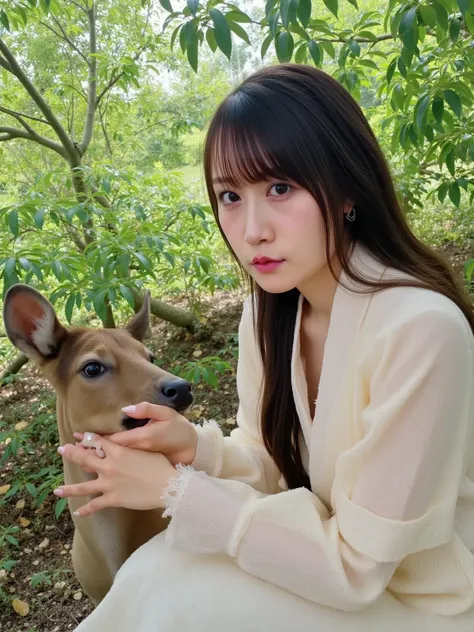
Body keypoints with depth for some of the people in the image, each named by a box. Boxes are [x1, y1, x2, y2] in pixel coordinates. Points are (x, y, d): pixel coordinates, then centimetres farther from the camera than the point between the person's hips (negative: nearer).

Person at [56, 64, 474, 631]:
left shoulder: (420, 328, -30)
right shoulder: (267, 311, -8)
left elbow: (357, 563, -24)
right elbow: (274, 462, 2)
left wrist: (178, 488, -23)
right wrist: (198, 448, -19)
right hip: (336, 564, 5)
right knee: (156, 572, -14)